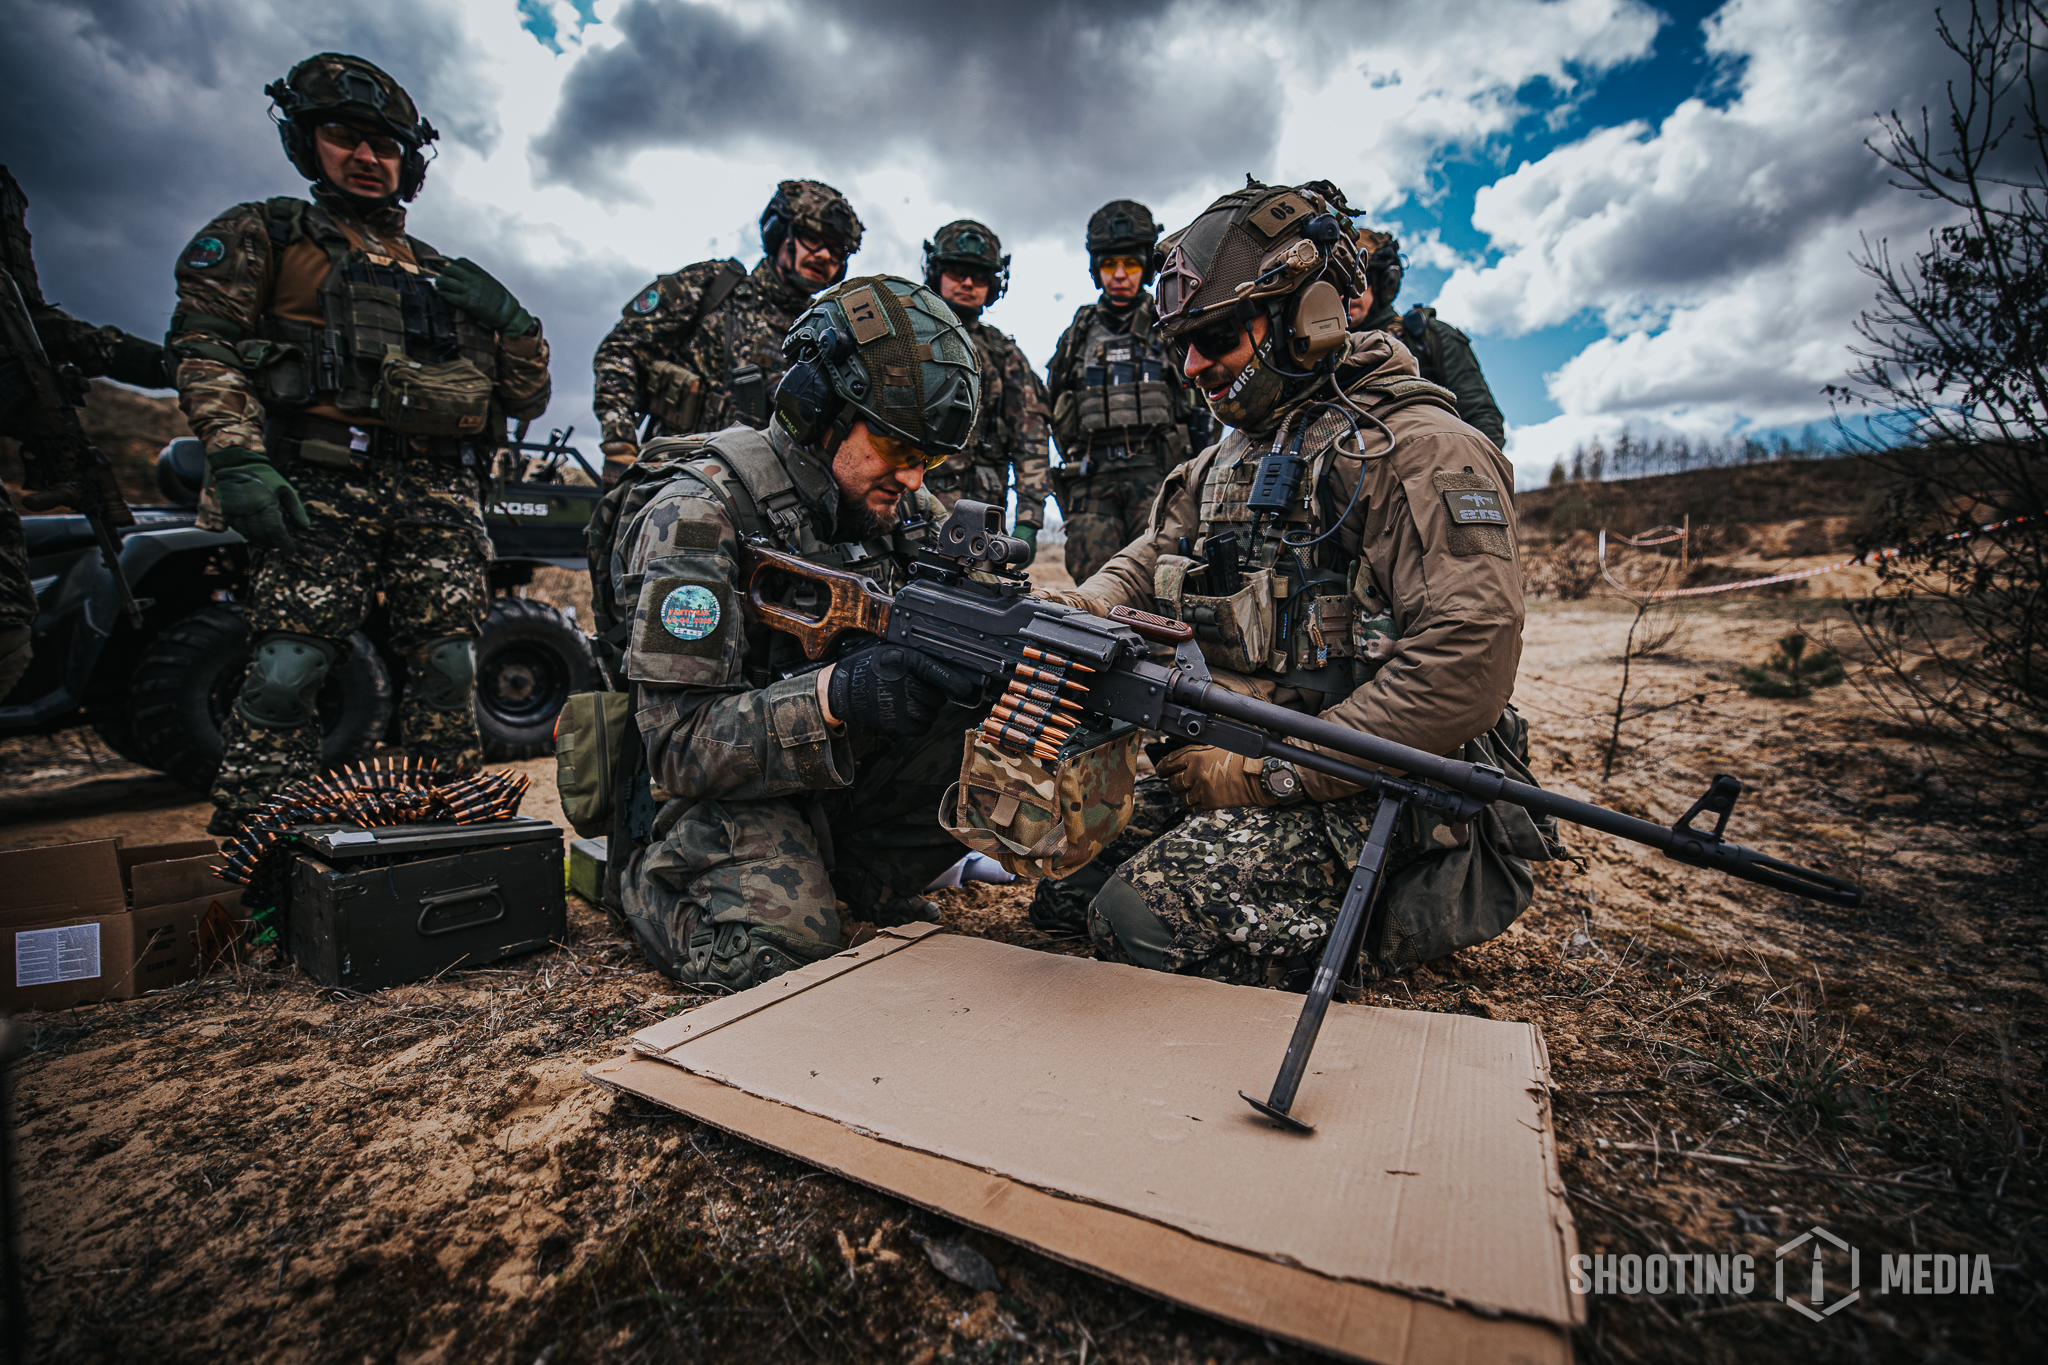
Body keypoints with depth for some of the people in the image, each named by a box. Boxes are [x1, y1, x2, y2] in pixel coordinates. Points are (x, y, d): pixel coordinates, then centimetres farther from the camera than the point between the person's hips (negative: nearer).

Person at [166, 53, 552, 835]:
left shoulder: (444, 276, 28)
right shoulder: (266, 235, 18)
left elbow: (528, 399, 24)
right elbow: (203, 344, 3)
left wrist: (512, 322, 7)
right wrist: (237, 457, -12)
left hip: (442, 494, 3)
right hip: (325, 482, -3)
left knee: (449, 671, -5)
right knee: (287, 670, -12)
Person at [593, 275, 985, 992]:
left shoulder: (900, 503, -1)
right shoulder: (699, 513, -21)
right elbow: (679, 747, -24)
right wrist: (833, 695, -41)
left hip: (847, 767, 5)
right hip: (722, 792, -4)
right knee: (785, 945, -29)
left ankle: (862, 875, 2)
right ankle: (650, 872, 5)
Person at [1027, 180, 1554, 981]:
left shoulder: (1418, 449, -13)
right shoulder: (1222, 463, 15)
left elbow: (1467, 664, -23)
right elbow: (1140, 572, 14)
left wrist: (1268, 772, -21)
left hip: (1362, 797, -8)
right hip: (1225, 770, 8)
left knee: (1142, 920, -21)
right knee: (1061, 878, 4)